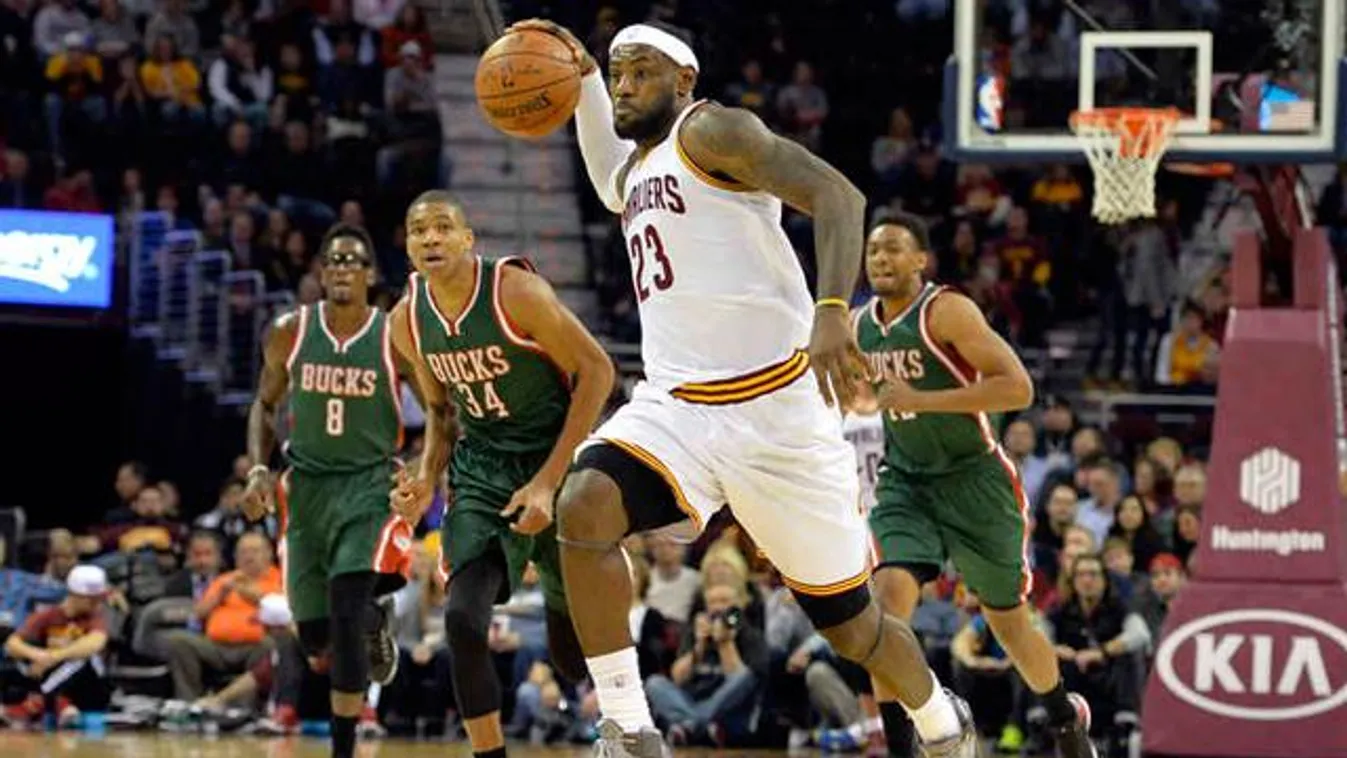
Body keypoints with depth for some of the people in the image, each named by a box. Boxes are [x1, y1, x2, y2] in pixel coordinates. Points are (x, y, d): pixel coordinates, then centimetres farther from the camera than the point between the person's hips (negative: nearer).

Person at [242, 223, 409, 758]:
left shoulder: (396, 337, -9)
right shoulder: (290, 333, -2)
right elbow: (265, 405, 12)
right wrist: (259, 470, -2)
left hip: (370, 484, -3)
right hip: (307, 486, 3)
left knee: (346, 605, -23)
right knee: (315, 636, 4)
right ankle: (374, 626, 42)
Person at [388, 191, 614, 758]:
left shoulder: (516, 292, -21)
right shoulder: (408, 321, -3)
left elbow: (596, 371, -16)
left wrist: (548, 480, -20)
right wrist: (428, 478, -5)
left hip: (555, 456, -4)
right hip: (481, 467, 4)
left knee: (573, 654, 6)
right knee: (463, 620, -20)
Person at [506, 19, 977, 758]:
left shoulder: (711, 131, -6)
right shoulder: (633, 176, 17)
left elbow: (838, 195, -19)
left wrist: (831, 311, -36)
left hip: (775, 410, -6)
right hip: (675, 409, 6)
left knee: (848, 622, 6)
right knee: (583, 505, -27)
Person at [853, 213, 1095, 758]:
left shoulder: (947, 312, -19)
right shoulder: (859, 325, 1)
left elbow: (1018, 388, -27)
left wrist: (923, 400, -30)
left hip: (974, 481, -4)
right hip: (905, 483, 4)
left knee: (1006, 619, 11)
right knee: (889, 596, -22)